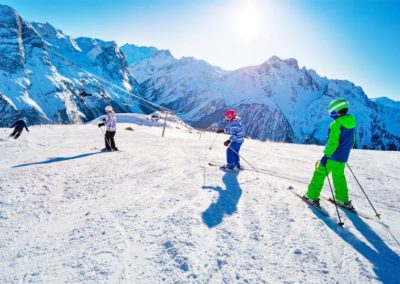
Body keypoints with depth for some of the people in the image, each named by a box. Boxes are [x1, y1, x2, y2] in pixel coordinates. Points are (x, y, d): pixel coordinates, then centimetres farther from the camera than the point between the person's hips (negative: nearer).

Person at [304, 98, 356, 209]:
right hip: (343, 158, 8)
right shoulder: (351, 123, 5)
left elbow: (332, 142, -24)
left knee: (320, 174, 5)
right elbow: (352, 141, 15)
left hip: (332, 156, -7)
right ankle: (343, 199, 27)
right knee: (339, 176, 21)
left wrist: (326, 155, -20)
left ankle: (312, 196, 11)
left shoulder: (336, 124, -21)